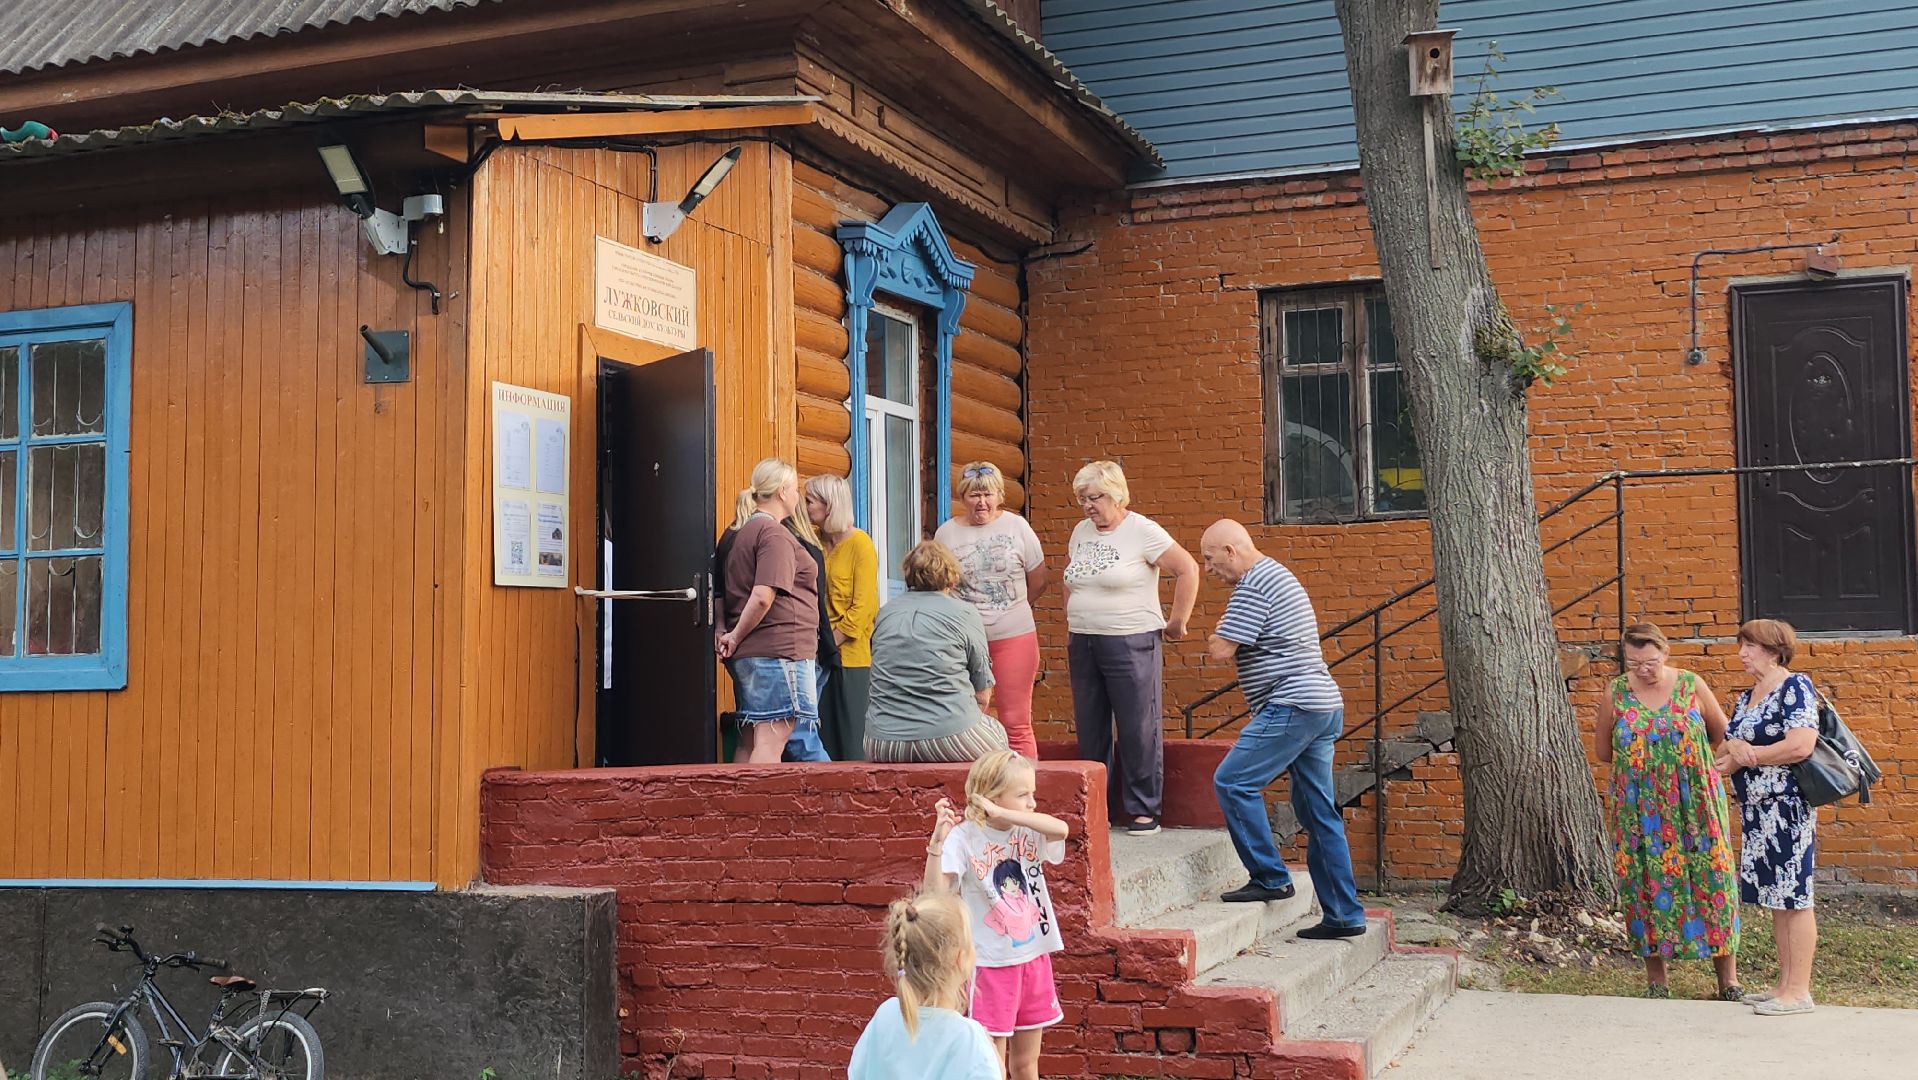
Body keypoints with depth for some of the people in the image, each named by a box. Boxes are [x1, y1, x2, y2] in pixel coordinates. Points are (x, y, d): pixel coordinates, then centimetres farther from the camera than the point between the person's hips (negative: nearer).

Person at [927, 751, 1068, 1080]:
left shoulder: (1029, 833, -2)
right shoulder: (964, 837, -14)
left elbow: (1061, 830, -24)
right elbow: (935, 892, -23)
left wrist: (1003, 814, -27)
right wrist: (937, 841, -35)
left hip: (1034, 958, 4)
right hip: (991, 963, -4)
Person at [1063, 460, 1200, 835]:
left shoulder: (1143, 531, -8)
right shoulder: (1081, 531, 12)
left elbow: (1188, 569, -10)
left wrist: (1177, 623, -6)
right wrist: (1071, 629, 19)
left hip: (1132, 645, -6)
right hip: (1084, 645, 6)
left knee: (1138, 730, -3)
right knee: (1090, 730, 9)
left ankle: (1143, 809, 5)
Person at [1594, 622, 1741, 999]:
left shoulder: (1691, 686, -2)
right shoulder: (1617, 694, 0)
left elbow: (1722, 735, 9)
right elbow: (1602, 751, 10)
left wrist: (1688, 753, 7)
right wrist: (1638, 757, 5)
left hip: (1695, 806, -1)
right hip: (1640, 811, 1)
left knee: (1710, 879, -1)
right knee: (1646, 883, 2)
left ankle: (1728, 978, 6)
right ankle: (1656, 976, 13)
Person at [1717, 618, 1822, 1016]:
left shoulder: (1795, 688, -9)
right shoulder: (1745, 699, 16)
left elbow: (1801, 745, -21)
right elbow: (1723, 754, 16)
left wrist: (1748, 755, -10)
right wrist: (1734, 746, -8)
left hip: (1787, 807, -9)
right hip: (1755, 810, 9)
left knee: (1793, 898, -5)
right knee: (1774, 898, 12)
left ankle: (1799, 991, -1)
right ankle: (1784, 984, 18)